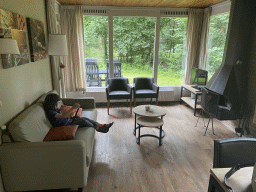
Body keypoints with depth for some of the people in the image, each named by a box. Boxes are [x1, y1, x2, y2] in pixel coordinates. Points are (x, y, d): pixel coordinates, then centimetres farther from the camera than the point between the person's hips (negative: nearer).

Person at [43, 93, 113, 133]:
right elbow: (63, 116, -32)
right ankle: (99, 129, -10)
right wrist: (72, 108, -37)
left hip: (69, 121, 9)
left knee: (85, 119, -7)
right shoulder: (50, 112, -17)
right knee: (83, 121, -21)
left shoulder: (56, 110, 14)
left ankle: (102, 125, -10)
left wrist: (72, 112, 0)